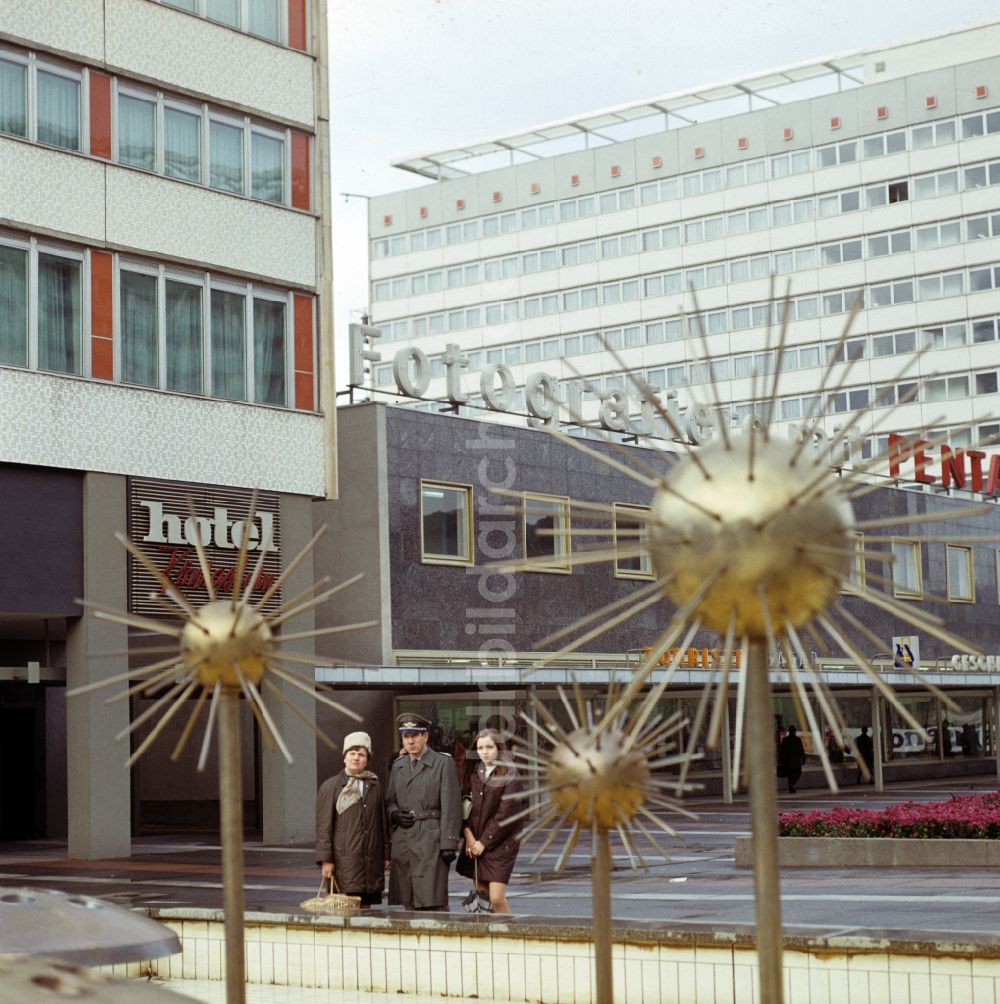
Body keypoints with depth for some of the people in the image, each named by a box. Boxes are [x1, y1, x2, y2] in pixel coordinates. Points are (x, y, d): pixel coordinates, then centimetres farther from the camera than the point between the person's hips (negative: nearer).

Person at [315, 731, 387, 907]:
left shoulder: (375, 785, 15)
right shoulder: (330, 787, 4)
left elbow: (382, 821, 16)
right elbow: (323, 826, -1)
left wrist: (385, 854, 12)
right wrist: (326, 860, -7)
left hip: (372, 861, 4)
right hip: (344, 862, -4)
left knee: (367, 906, 3)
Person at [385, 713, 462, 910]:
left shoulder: (443, 763, 0)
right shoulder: (398, 766, 17)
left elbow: (451, 807, -5)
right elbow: (389, 801, 25)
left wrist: (449, 844, -11)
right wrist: (394, 814, 1)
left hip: (431, 841, -5)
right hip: (402, 842, 5)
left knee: (433, 902, -10)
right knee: (408, 904, 4)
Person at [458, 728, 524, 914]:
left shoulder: (509, 776, -6)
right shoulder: (474, 774, 10)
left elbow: (505, 814, -10)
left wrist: (484, 841, -9)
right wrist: (468, 834, -7)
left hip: (499, 843, -5)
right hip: (475, 844, 5)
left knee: (496, 899, -12)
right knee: (482, 896, 6)